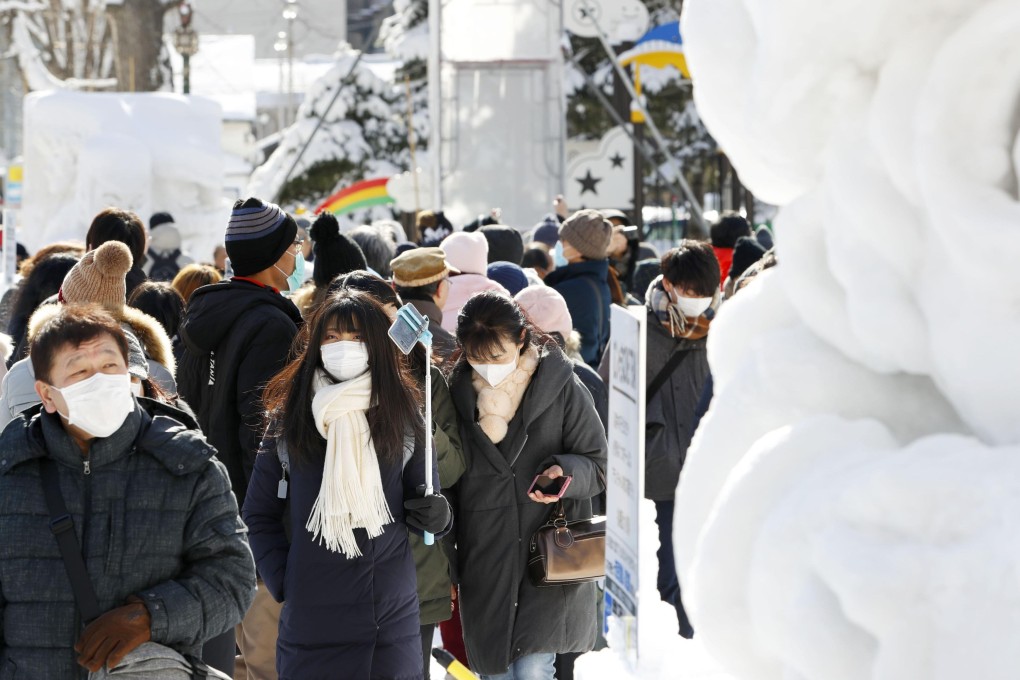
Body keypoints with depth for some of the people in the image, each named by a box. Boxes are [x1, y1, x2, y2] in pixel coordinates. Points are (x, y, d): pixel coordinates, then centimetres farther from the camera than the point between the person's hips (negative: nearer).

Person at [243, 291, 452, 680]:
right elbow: (259, 515, 8)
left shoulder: (402, 414, 3)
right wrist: (282, 581, -3)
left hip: (393, 616, 1)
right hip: (311, 615, 0)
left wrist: (438, 517, -13)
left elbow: (427, 500, 9)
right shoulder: (290, 417, 2)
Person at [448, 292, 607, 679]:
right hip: (484, 562, 3)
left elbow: (597, 465, 2)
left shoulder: (562, 387, -5)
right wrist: (447, 562, 10)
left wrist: (565, 472, -22)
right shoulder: (458, 393, 3)